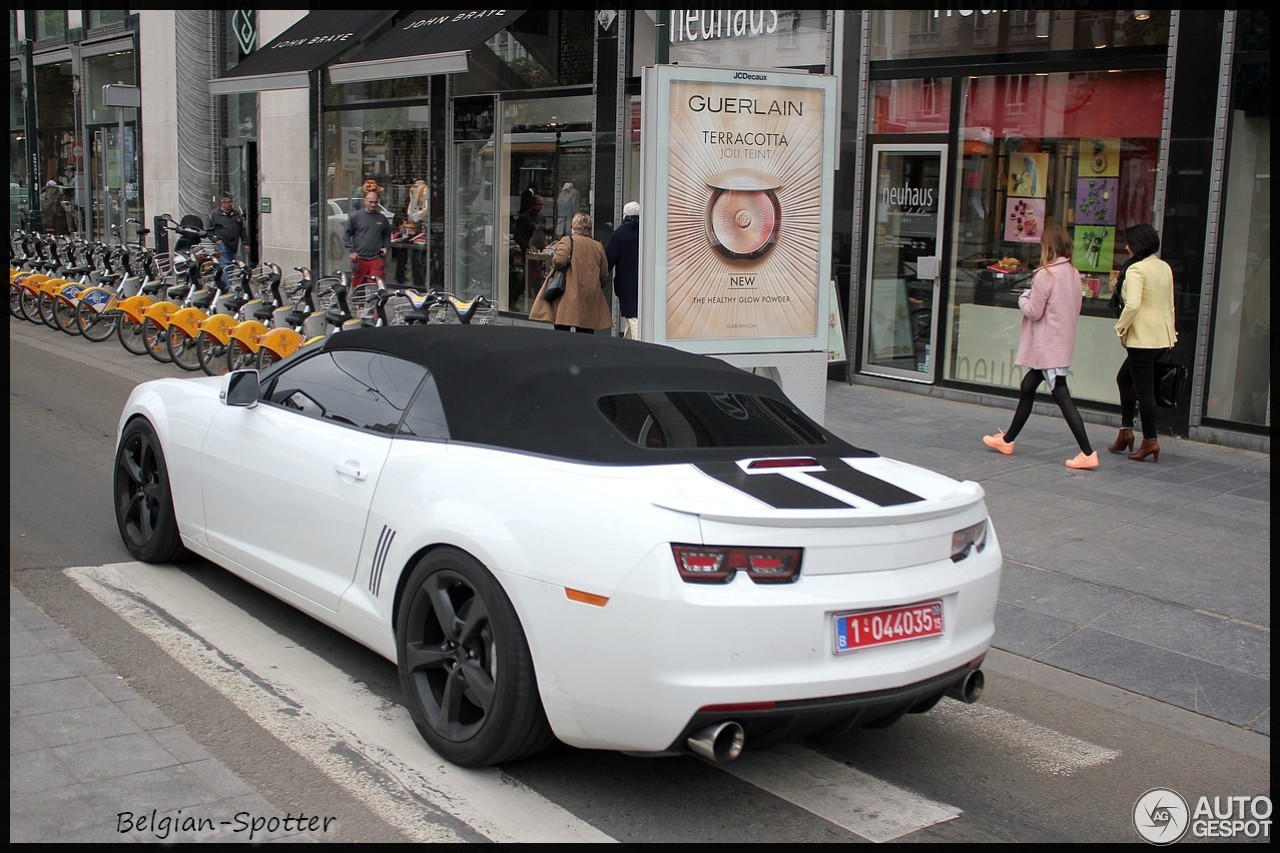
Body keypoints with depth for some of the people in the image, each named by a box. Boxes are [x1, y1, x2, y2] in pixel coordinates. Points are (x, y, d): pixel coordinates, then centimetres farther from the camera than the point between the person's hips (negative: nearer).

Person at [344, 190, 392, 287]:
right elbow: (346, 234, 4)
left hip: (377, 258, 1)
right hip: (359, 259, -1)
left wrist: (386, 247, 6)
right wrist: (351, 251, -5)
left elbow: (387, 235, 24)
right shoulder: (355, 217, 2)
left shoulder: (382, 218, 10)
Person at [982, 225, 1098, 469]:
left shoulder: (1045, 275, -17)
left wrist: (1023, 298, 5)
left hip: (1047, 346, -9)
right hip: (1063, 342, 9)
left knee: (1061, 395, -9)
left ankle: (1087, 452, -12)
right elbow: (1075, 309, 14)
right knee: (1027, 388, 19)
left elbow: (1034, 311, -16)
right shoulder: (1074, 273, 7)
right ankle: (1007, 440, 30)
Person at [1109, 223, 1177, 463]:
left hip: (1143, 337, -9)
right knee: (1124, 378, 21)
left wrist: (1121, 328, -12)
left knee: (1144, 389, -3)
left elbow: (1133, 305, -26)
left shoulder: (1136, 269, -15)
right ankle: (1126, 430, 20)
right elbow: (1170, 304, 16)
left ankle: (1150, 440, 0)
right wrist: (1170, 330, 23)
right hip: (1163, 337, 9)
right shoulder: (1165, 268, 11)